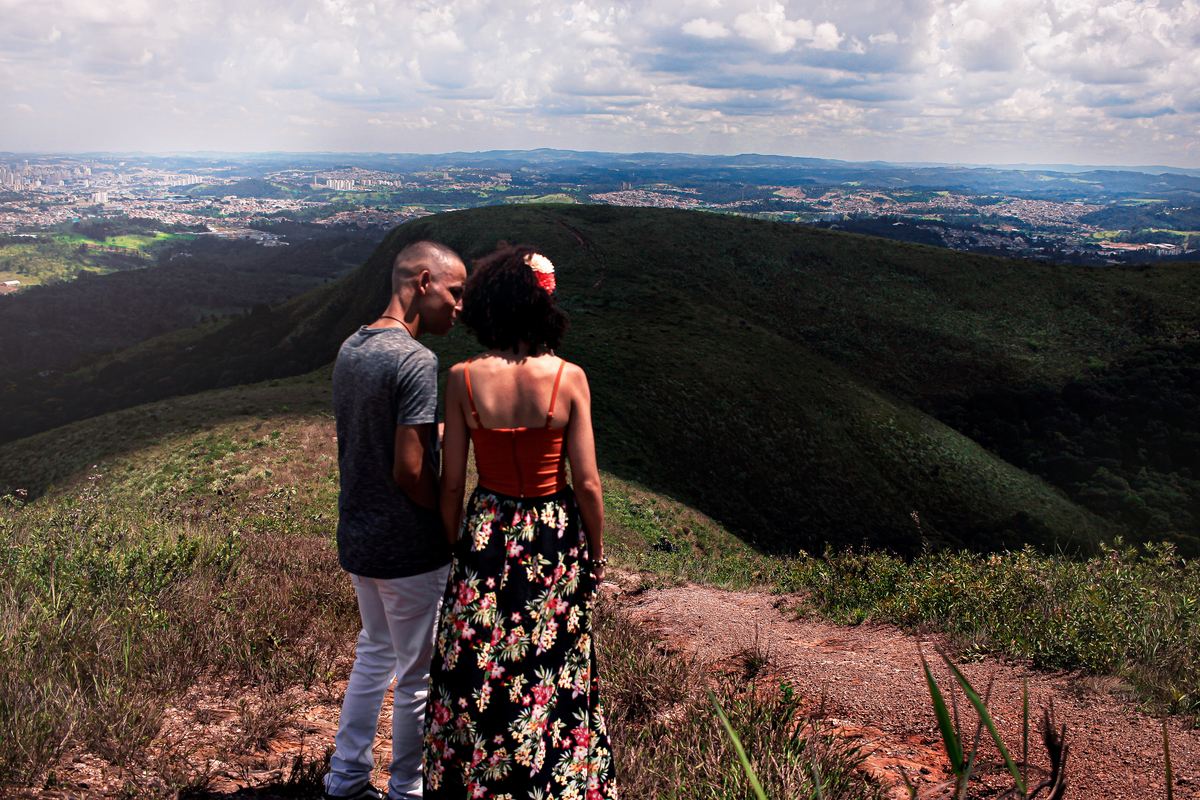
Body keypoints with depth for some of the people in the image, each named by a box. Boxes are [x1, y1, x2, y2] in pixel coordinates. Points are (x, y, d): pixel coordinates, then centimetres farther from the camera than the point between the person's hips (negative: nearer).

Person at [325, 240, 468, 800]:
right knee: (418, 676, 9)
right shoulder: (416, 362, -22)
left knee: (374, 655, 25)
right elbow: (409, 472, -24)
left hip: (356, 538, 9)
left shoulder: (349, 350, 5)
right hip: (409, 549, -8)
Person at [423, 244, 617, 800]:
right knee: (556, 678, 16)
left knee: (476, 677, 17)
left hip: (486, 535, 1)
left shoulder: (462, 379, -11)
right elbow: (588, 484, -11)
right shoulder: (568, 378, -14)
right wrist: (596, 554, 4)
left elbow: (451, 482, -6)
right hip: (558, 542, -1)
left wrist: (455, 546, 9)